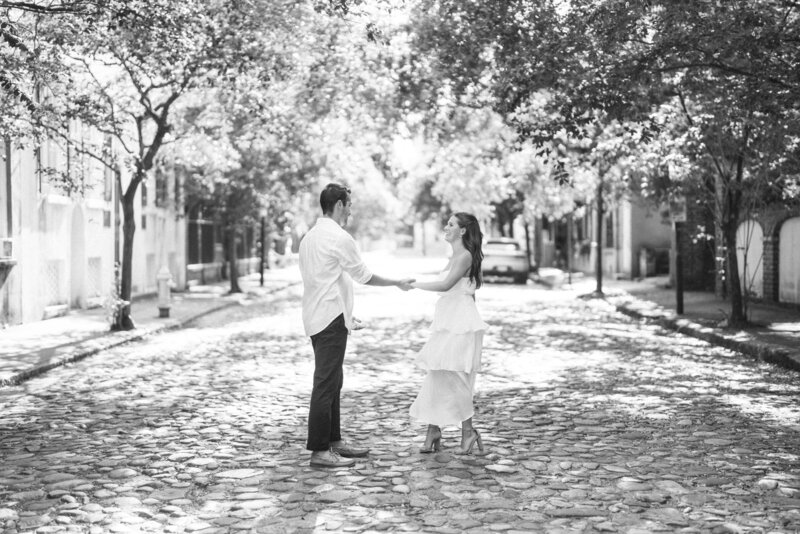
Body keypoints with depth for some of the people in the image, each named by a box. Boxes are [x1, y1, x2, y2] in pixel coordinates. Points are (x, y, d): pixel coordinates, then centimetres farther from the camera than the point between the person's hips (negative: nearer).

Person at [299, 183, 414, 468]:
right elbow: (363, 275, -7)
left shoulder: (309, 237, 14)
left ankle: (334, 441, 24)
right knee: (326, 383, -8)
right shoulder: (339, 238, -14)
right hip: (331, 318, -10)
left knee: (331, 381, 16)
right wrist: (398, 283, 7)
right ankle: (319, 451, -6)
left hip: (316, 316, 10)